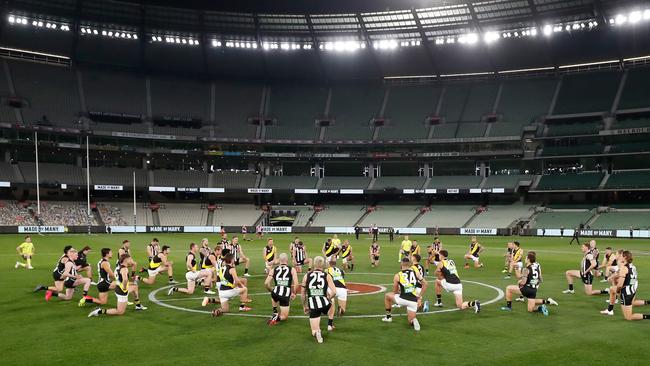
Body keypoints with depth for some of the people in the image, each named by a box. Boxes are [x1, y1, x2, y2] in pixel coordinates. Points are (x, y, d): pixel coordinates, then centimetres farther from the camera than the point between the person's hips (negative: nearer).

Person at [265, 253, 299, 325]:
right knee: (284, 316, 18)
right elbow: (296, 283, -4)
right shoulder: (292, 270, 10)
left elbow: (266, 283, 4)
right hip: (286, 295, -1)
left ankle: (275, 313, 24)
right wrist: (294, 293, 11)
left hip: (276, 293, 2)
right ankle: (277, 318, -14)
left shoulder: (273, 270, 13)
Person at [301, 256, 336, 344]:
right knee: (331, 306, 39)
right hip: (324, 303, 0)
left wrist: (305, 306, 25)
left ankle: (316, 333, -18)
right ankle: (330, 325, 33)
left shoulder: (306, 275, 8)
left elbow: (302, 294, 12)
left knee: (314, 331, 14)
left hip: (312, 306, 0)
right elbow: (334, 292, -7)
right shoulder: (327, 276, 3)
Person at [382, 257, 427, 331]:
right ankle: (413, 321, -16)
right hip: (413, 301, 2)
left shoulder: (397, 276, -2)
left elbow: (395, 291, 8)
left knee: (387, 296, 26)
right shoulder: (416, 273, 4)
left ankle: (388, 316, 32)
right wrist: (420, 297, 13)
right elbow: (425, 284, 7)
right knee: (410, 321, 19)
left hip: (403, 299, -2)